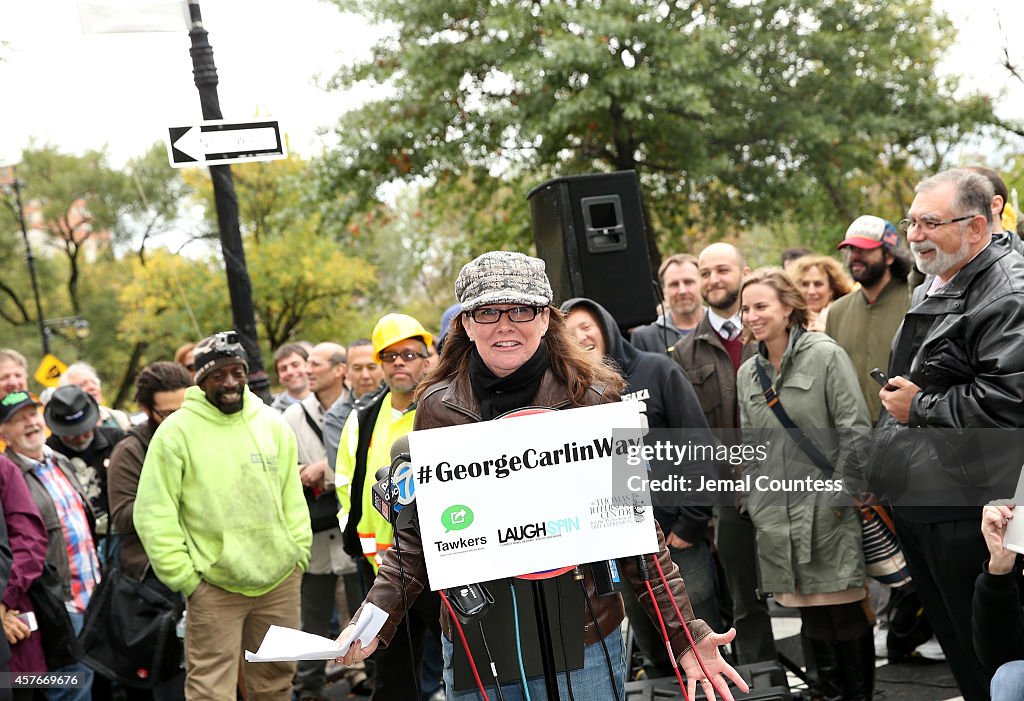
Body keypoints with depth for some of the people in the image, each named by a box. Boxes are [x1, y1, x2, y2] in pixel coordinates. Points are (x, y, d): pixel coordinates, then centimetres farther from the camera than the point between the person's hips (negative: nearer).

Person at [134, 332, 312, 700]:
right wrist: (182, 576, -10)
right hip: (214, 587, -4)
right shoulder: (176, 432, -7)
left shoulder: (273, 424, 6)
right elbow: (154, 514, -8)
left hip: (280, 579, 4)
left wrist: (300, 552, 8)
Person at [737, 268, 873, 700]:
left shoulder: (825, 355, -5)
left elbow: (856, 428, -9)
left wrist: (840, 496, -12)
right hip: (777, 516, 5)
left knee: (846, 609, 0)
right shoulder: (748, 374, 12)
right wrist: (753, 502, 9)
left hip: (827, 514, -5)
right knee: (811, 615, 9)